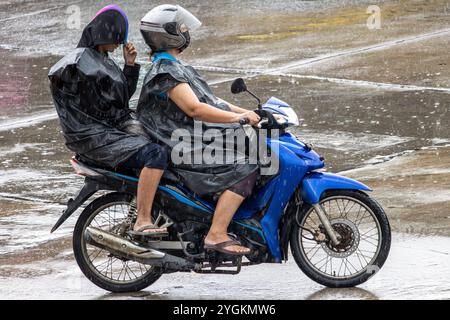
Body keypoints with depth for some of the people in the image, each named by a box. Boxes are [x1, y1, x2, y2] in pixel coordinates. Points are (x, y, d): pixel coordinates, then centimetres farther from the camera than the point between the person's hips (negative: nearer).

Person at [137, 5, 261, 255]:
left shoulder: (176, 67, 20)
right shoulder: (166, 72, -14)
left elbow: (209, 100, 23)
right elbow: (194, 109, -25)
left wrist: (246, 112, 13)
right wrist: (238, 117, -23)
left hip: (199, 141, 11)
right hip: (187, 152, -11)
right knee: (244, 171, -23)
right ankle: (216, 235, -26)